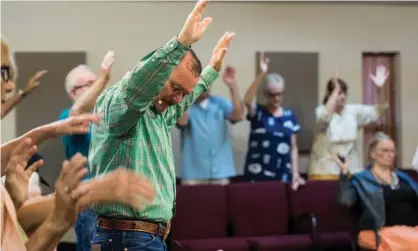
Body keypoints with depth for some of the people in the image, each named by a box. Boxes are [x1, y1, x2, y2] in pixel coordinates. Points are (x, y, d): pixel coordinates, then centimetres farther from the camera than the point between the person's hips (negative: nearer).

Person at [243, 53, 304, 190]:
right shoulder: (258, 113, -1)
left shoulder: (290, 115, 9)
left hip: (283, 176, 3)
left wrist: (295, 173, 3)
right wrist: (261, 74, -32)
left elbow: (293, 147, 12)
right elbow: (247, 100, -23)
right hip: (258, 176, -3)